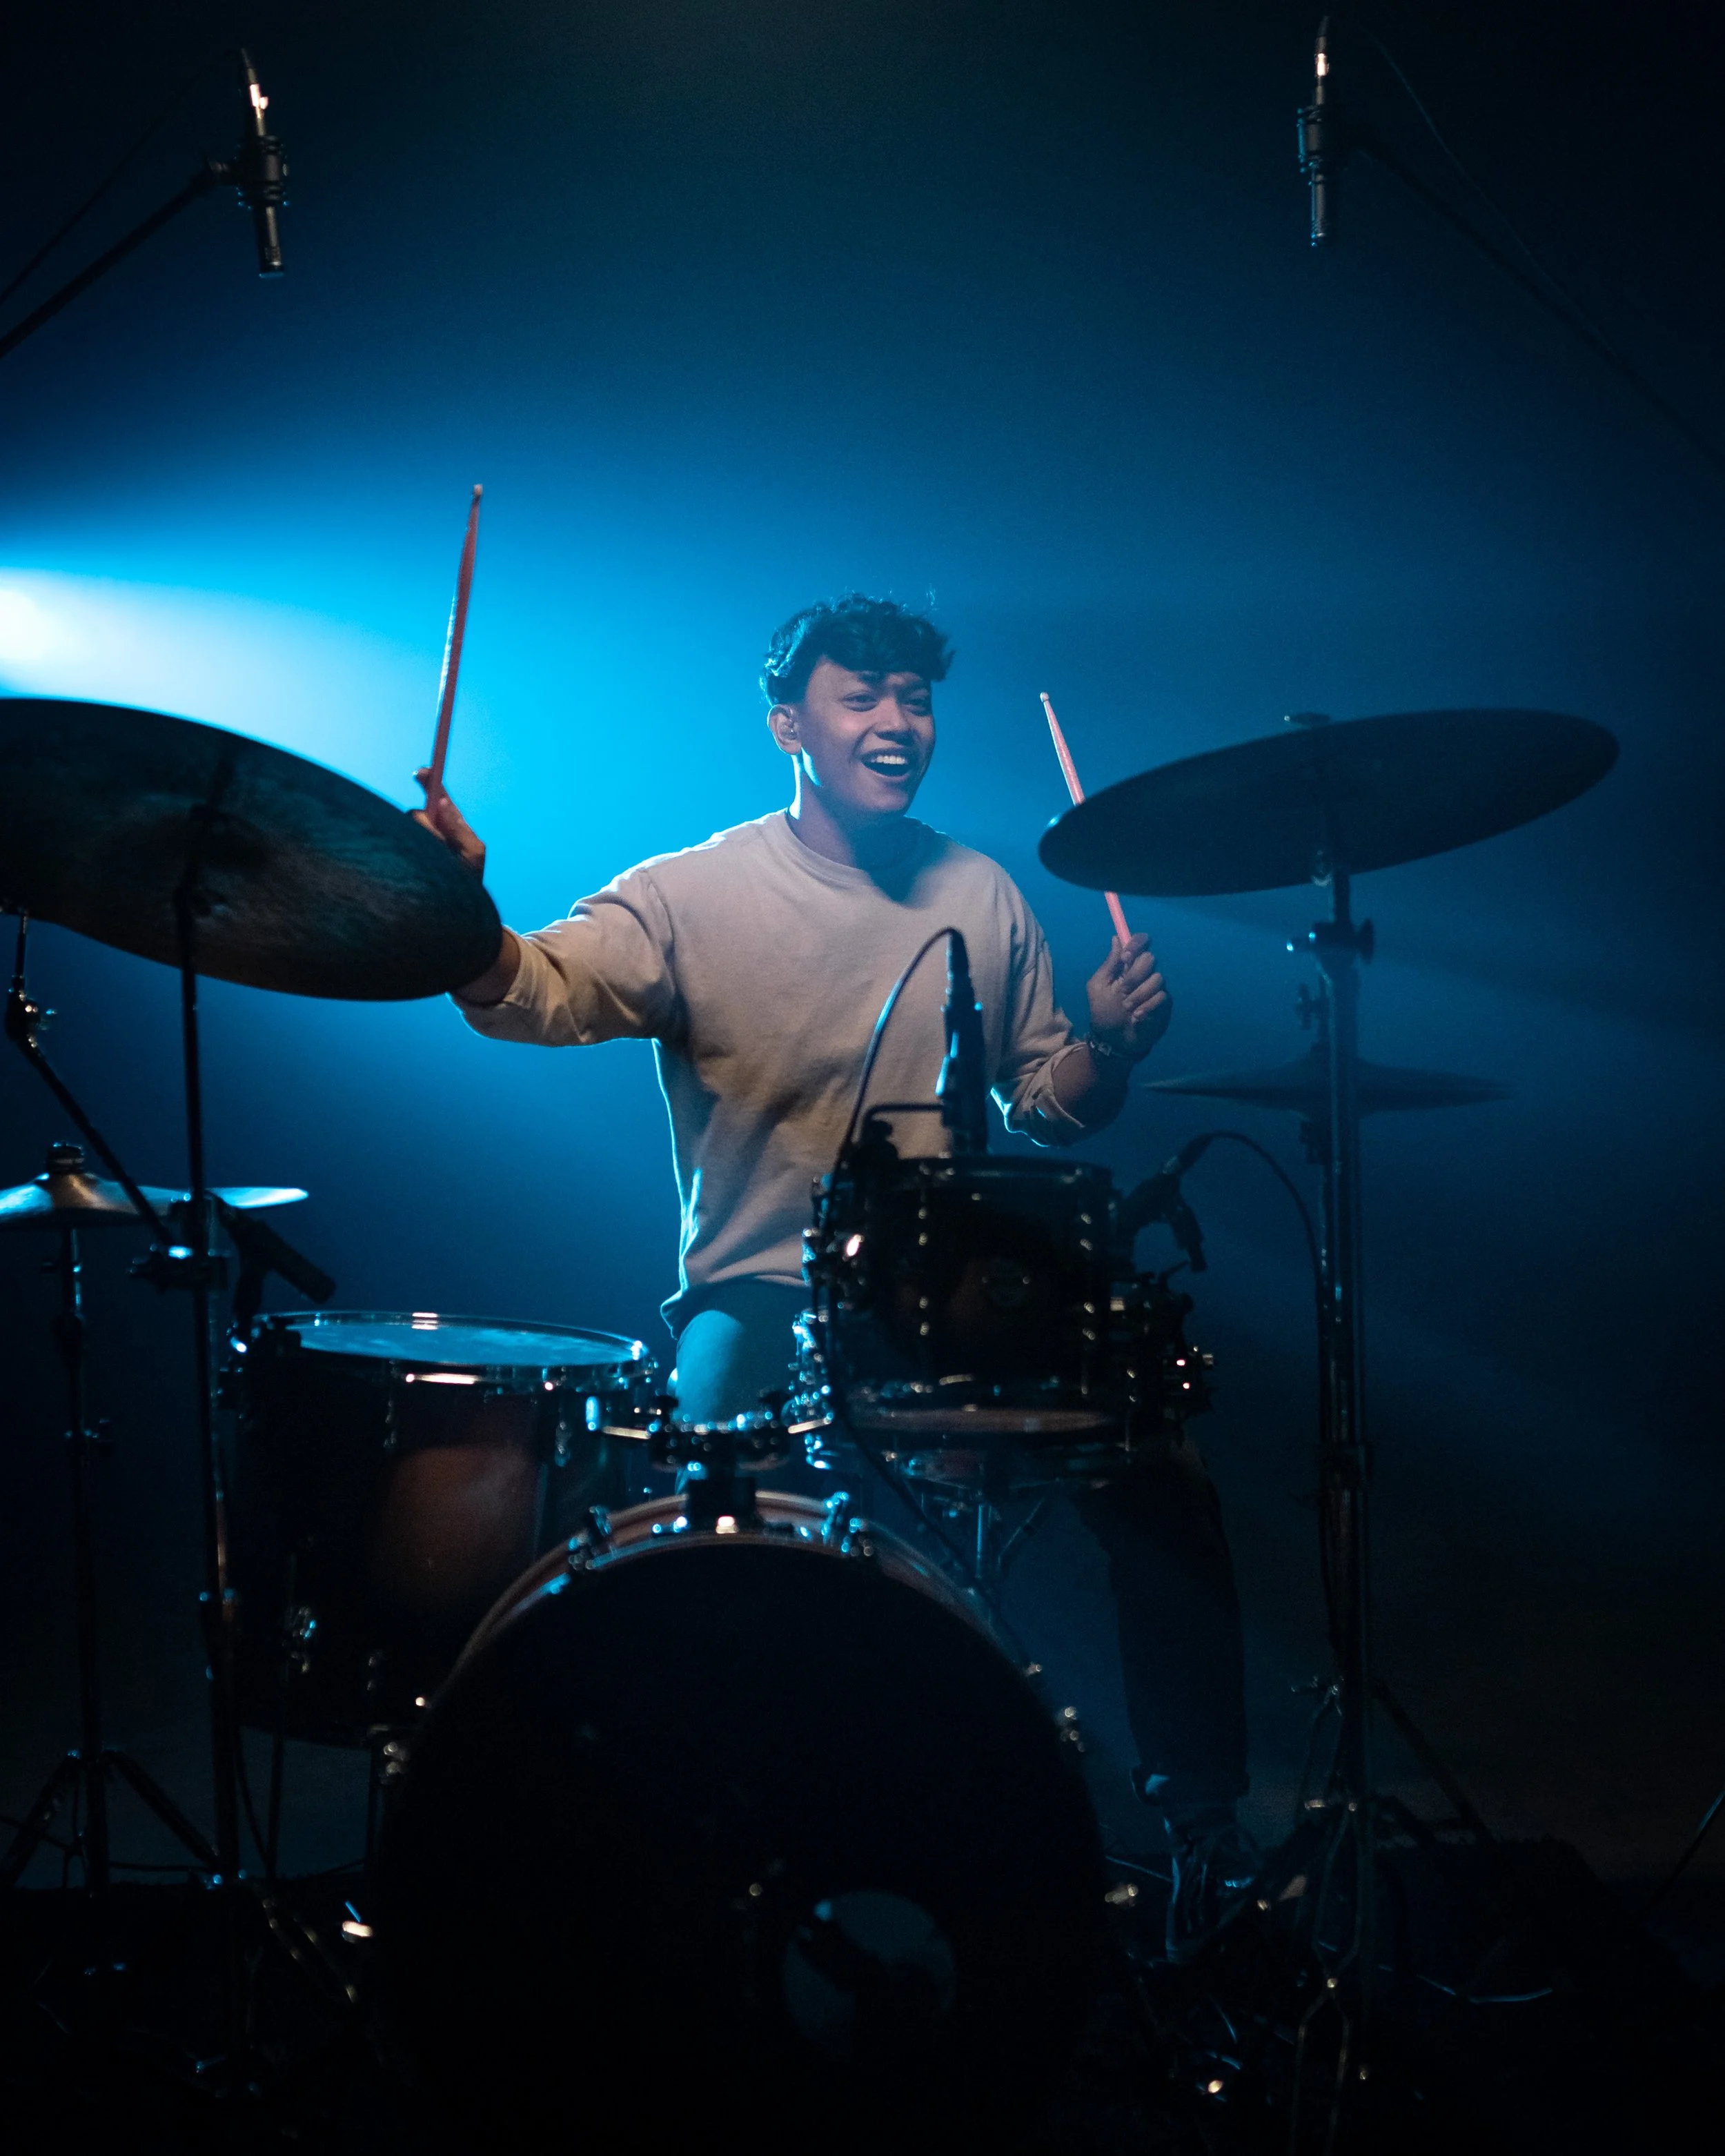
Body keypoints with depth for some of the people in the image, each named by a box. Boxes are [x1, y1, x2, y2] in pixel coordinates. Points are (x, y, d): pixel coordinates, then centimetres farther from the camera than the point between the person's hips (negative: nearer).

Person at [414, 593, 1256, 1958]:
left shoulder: (985, 900, 9)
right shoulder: (694, 896, -4)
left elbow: (1049, 1108, 16)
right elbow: (538, 992, -22)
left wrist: (1109, 1043, -6)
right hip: (762, 1294, -3)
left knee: (1160, 1471, -18)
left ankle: (1206, 1827, 0)